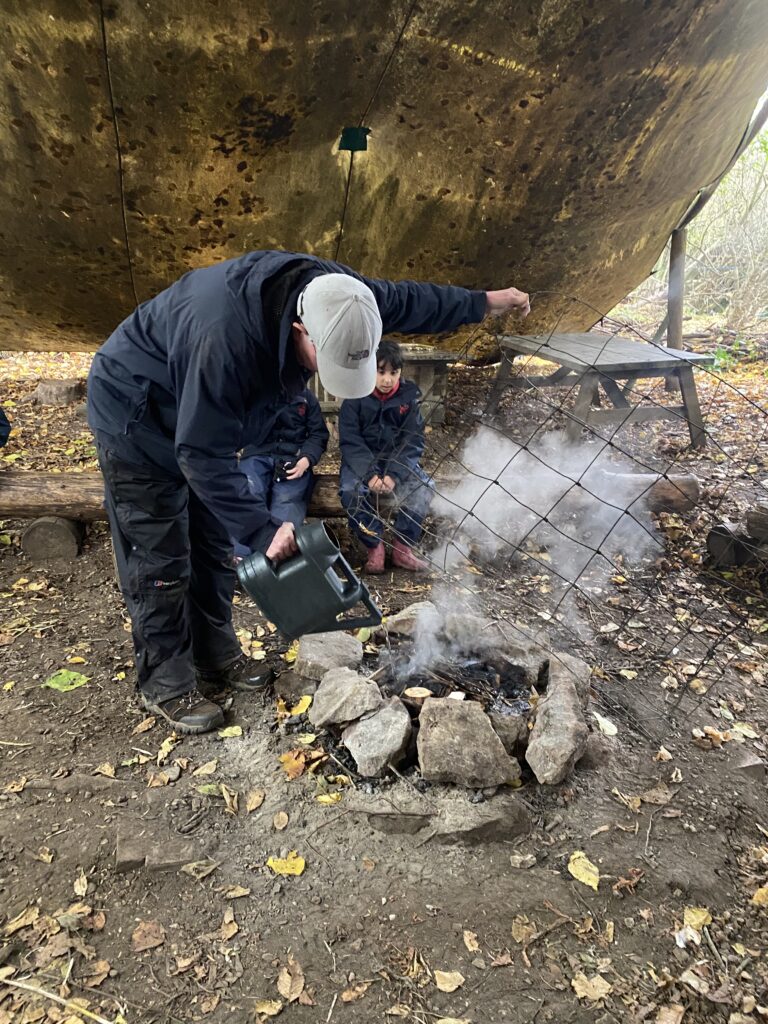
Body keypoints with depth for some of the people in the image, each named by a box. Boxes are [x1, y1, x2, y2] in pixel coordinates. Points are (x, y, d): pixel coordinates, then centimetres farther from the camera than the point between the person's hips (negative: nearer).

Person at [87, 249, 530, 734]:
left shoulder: (332, 294, -20)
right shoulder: (223, 340, -43)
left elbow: (408, 300, -3)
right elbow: (204, 457, -37)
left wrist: (485, 301, 7)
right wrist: (263, 530, -40)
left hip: (205, 416, 8)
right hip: (136, 417, -7)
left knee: (215, 544, 13)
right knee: (161, 561, -3)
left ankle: (217, 657, 28)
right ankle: (166, 685, 13)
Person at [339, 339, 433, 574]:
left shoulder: (409, 396, -3)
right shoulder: (355, 398, -6)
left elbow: (413, 441, -9)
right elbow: (350, 441, -12)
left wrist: (394, 474, -25)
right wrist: (370, 473, -28)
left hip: (399, 460, 1)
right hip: (362, 461, -1)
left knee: (423, 485, -25)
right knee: (350, 489, -31)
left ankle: (403, 547, -14)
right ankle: (374, 546, -15)